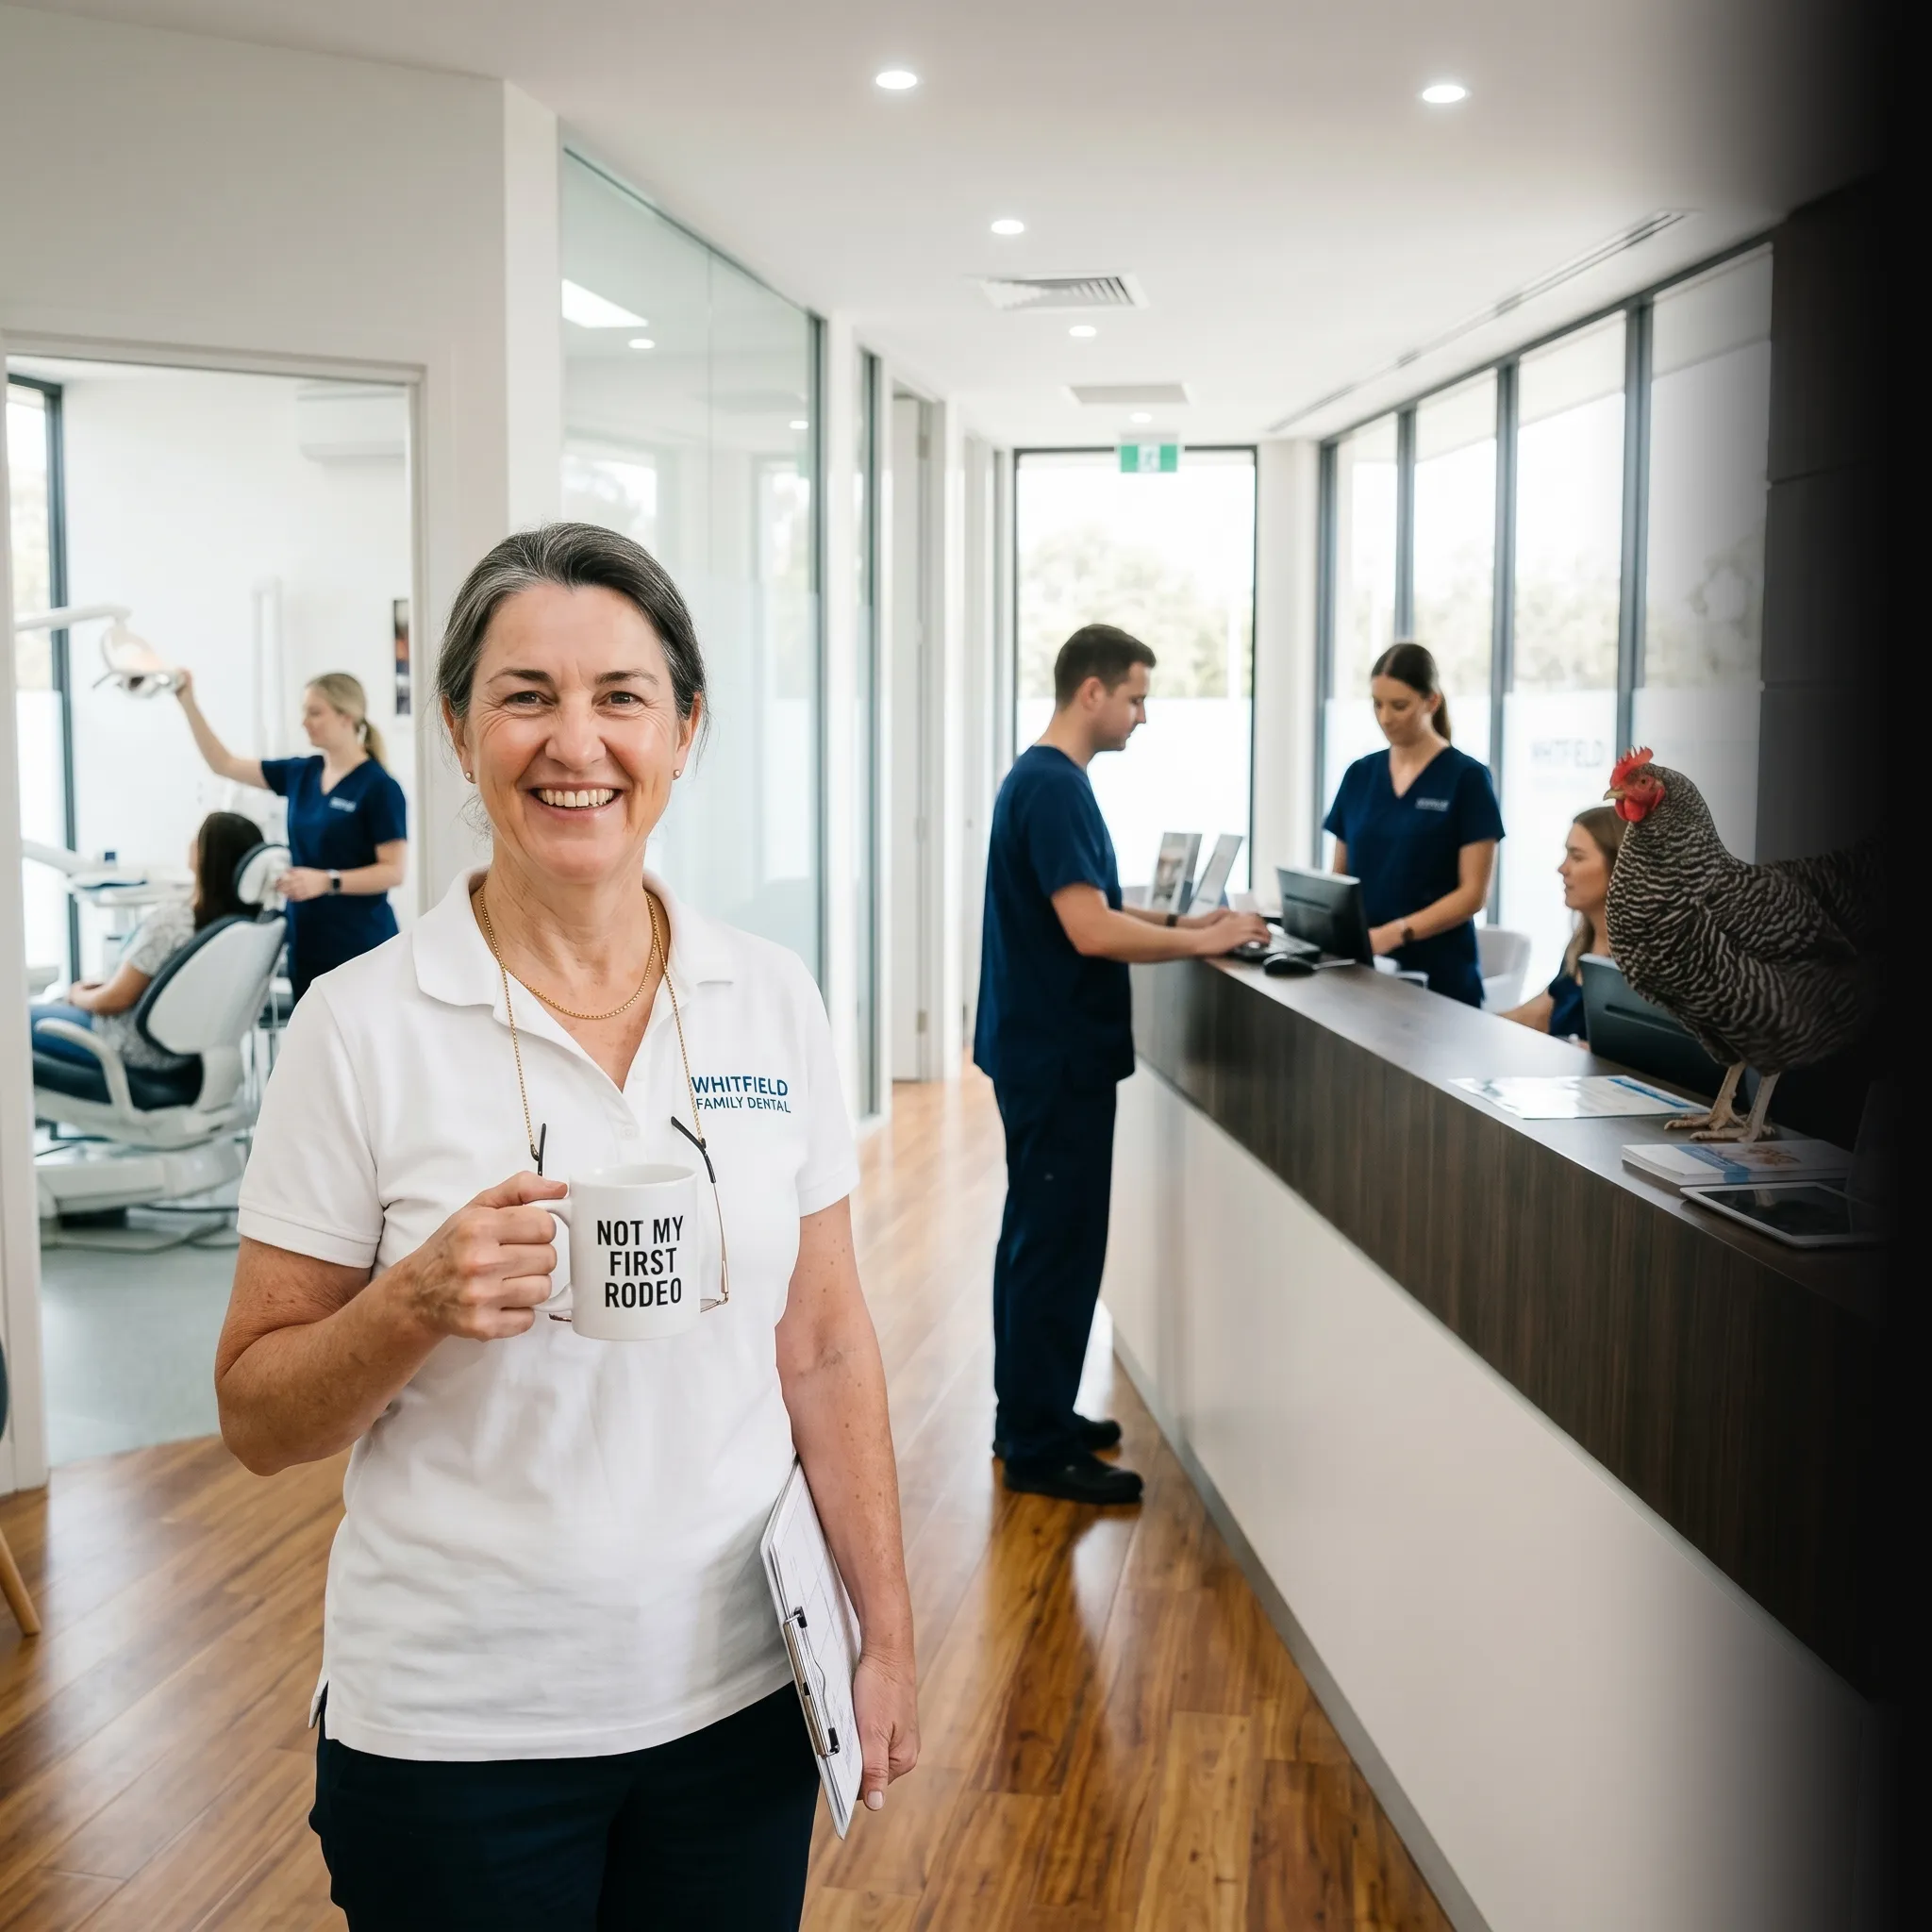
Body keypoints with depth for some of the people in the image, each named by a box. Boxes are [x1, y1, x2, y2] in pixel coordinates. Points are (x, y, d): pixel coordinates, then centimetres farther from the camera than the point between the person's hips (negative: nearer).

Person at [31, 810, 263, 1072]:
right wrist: (104, 984, 11)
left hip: (142, 1048, -8)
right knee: (54, 1004, 28)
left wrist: (79, 995, 2)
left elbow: (116, 999, -19)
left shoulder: (172, 919, -30)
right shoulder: (248, 917, -8)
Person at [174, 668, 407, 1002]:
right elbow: (224, 764, 16)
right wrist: (187, 701, 8)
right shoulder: (301, 774, 10)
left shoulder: (378, 786, -10)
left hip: (359, 950, -7)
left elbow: (394, 871, -14)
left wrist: (327, 881, -25)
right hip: (308, 947, 7)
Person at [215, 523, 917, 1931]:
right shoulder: (362, 1026, -10)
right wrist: (419, 1302, -24)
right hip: (455, 1725, -2)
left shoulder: (775, 1000, -2)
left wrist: (887, 1633, 3)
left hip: (737, 1699, 3)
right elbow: (258, 1418, -6)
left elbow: (828, 1351, 4)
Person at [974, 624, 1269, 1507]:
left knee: (1036, 1237, 16)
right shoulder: (1054, 787, -18)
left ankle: (1031, 1417, 26)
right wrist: (1203, 941, -16)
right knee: (1059, 1245, -3)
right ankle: (1040, 1448, 5)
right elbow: (1091, 931, -25)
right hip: (1057, 1055, -10)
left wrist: (1176, 922, 10)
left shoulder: (1043, 778, 13)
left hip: (1044, 1049, 10)